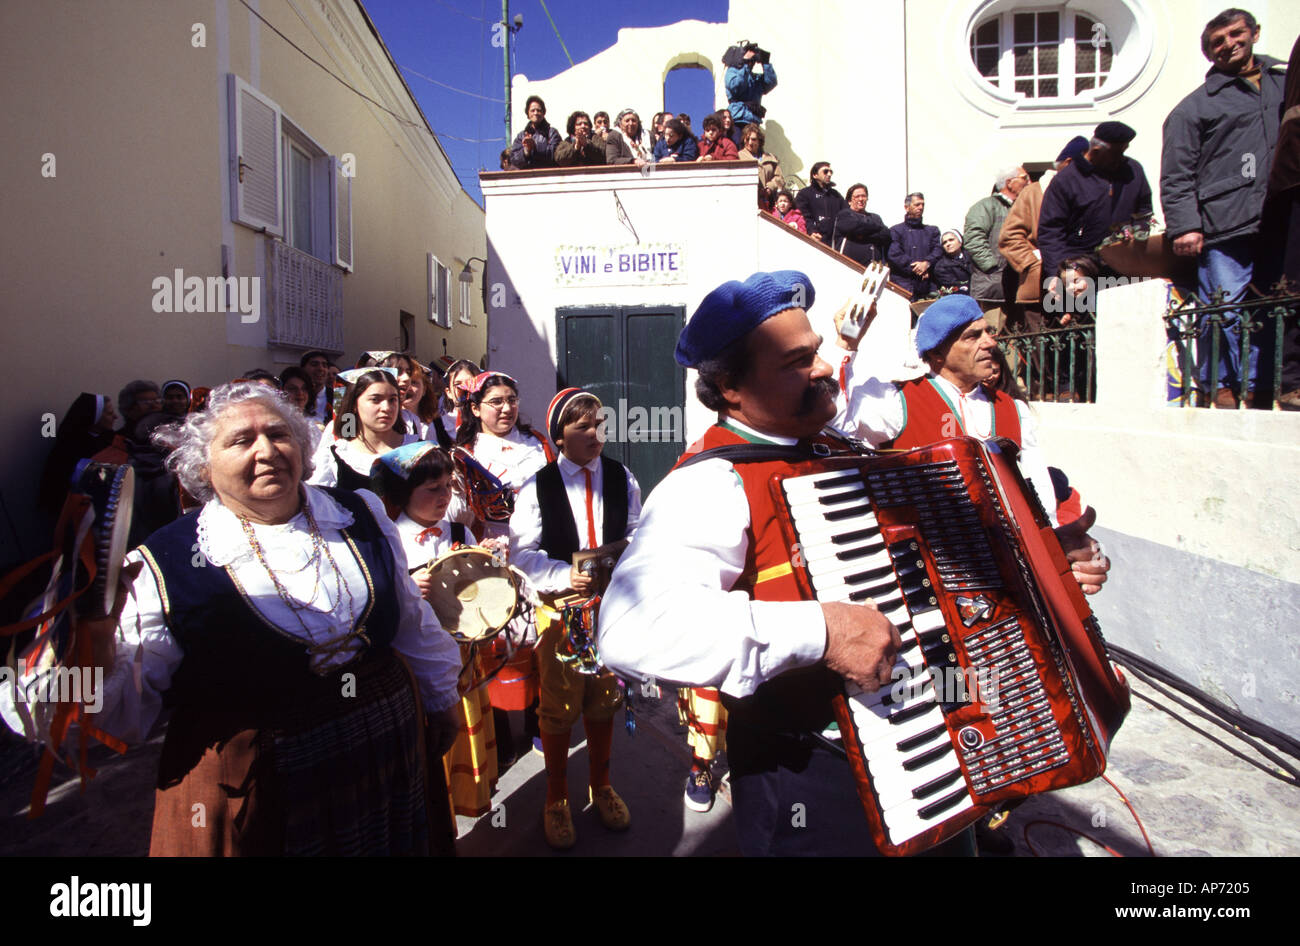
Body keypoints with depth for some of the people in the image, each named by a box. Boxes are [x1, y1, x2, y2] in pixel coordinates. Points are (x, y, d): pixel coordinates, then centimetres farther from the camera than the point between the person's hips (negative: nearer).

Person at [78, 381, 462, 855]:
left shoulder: (361, 516, -1)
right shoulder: (164, 567, -13)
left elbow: (413, 623, 10)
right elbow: (125, 710, -10)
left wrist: (439, 702, 18)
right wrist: (97, 638, -29)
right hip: (255, 795, -3)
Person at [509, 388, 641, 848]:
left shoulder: (621, 478, 0)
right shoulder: (538, 486, -9)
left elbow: (637, 533, 5)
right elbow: (522, 552, -9)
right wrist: (564, 576, -22)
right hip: (560, 606, -3)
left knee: (604, 701, 18)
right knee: (559, 707, 9)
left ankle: (600, 786, 41)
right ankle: (556, 798, 31)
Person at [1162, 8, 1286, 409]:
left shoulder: (1286, 83, 22)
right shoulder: (1195, 106, 9)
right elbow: (1177, 175, 1)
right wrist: (1184, 225, -11)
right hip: (1224, 226, -4)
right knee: (1225, 312, -8)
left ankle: (1252, 388, 10)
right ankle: (1219, 387, 4)